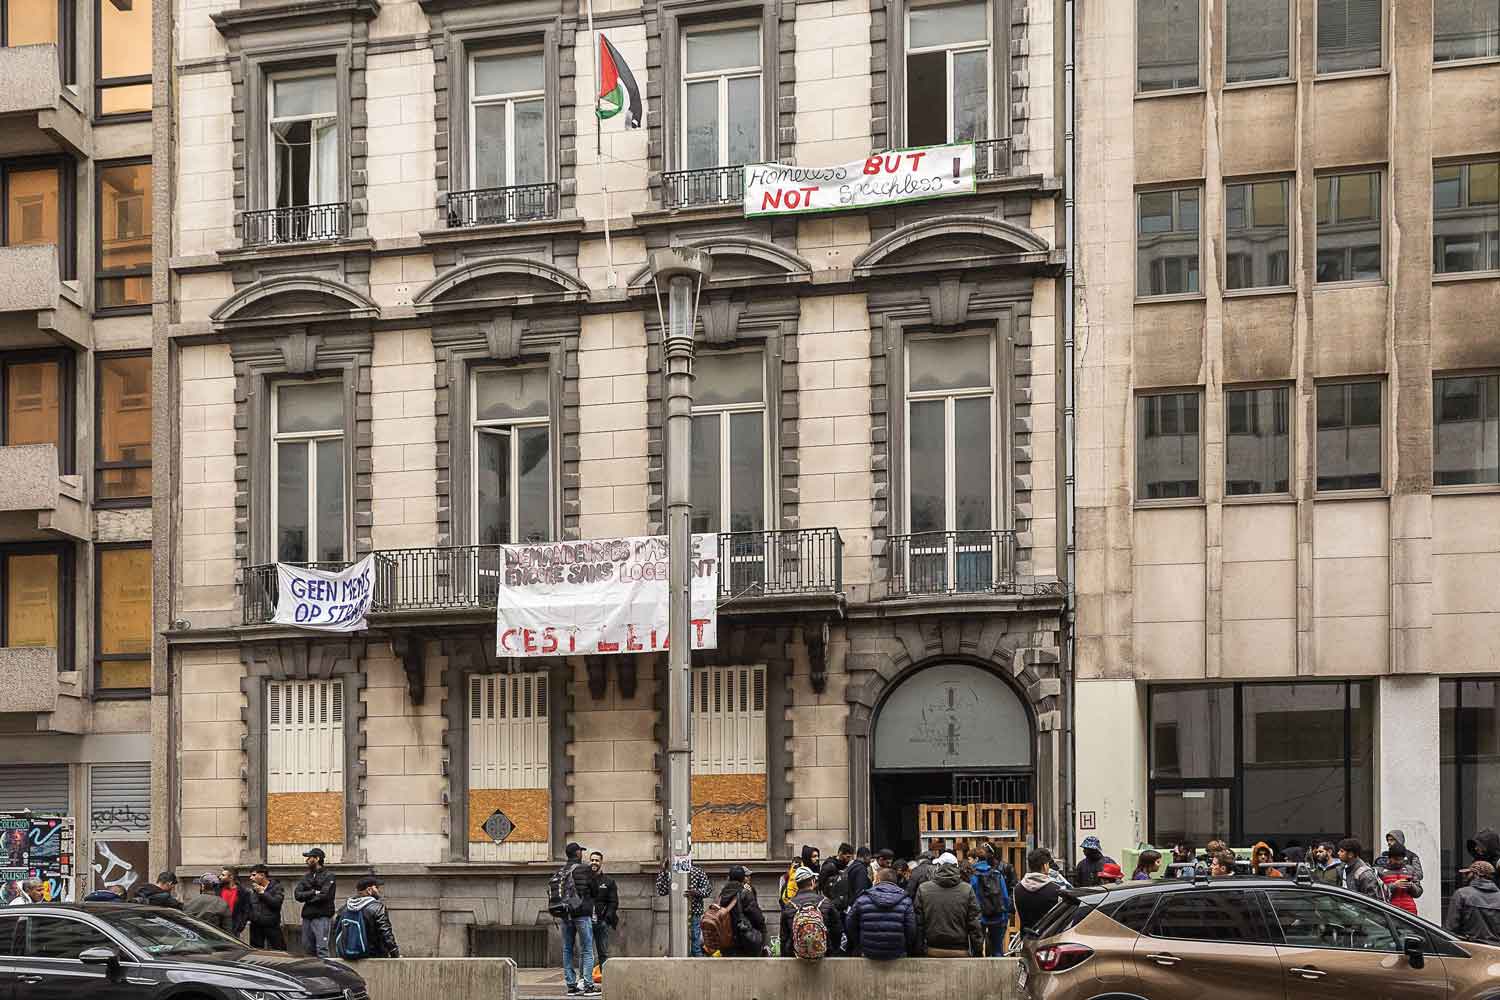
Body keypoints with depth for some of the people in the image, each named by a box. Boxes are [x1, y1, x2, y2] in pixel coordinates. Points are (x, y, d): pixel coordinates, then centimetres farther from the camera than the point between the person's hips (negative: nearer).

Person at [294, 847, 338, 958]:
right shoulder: (306, 877, 17)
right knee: (307, 949, 10)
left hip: (322, 916, -7)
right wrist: (314, 892, -9)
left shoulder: (328, 876, -2)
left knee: (322, 949, -15)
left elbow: (324, 895, -15)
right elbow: (297, 895, 5)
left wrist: (307, 897, -2)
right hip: (307, 916, 7)